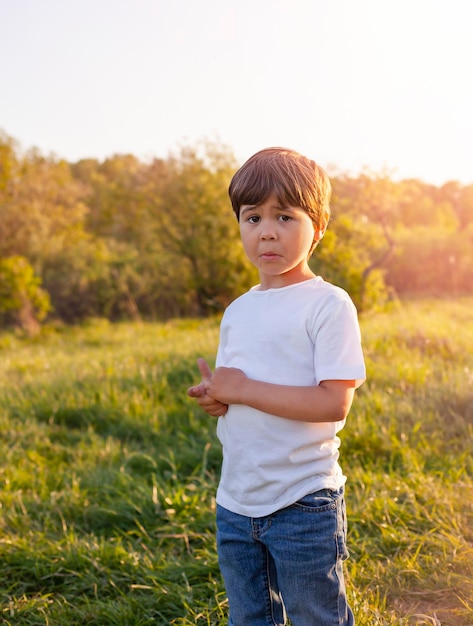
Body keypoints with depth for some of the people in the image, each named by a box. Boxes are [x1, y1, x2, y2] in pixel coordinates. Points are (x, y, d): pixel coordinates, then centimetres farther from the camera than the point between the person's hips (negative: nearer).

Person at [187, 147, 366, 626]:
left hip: (304, 505, -6)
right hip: (235, 504, 7)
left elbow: (333, 403, -20)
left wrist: (242, 389, -19)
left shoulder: (329, 305, -12)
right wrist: (213, 395, -7)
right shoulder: (237, 311, 9)